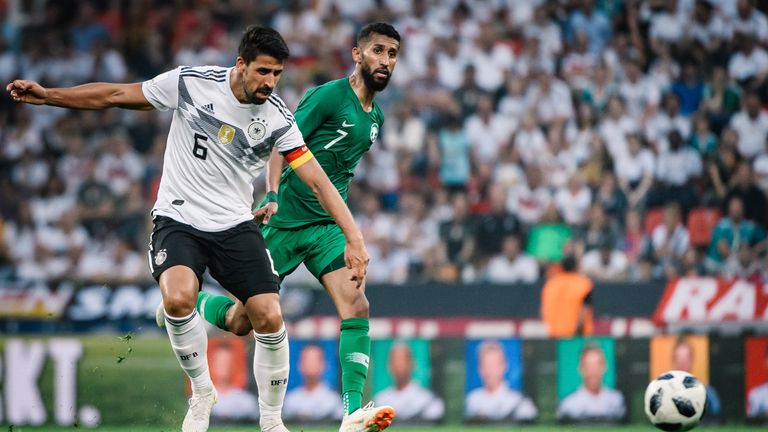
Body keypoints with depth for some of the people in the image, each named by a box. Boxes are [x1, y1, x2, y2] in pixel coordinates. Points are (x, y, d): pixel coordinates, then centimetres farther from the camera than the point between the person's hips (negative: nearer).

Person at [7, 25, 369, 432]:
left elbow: (319, 182, -8)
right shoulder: (191, 83, -11)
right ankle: (201, 393, -5)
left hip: (235, 226, 2)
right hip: (178, 220, -1)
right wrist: (48, 95, -5)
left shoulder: (278, 119, -9)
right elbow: (115, 95, -1)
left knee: (269, 319, -12)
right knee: (178, 298, -30)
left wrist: (354, 239, -17)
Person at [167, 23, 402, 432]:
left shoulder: (375, 117, 12)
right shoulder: (327, 97, -12)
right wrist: (273, 195, -29)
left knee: (356, 307, -18)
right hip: (284, 223, -6)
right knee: (239, 322, 2)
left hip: (328, 226, 6)